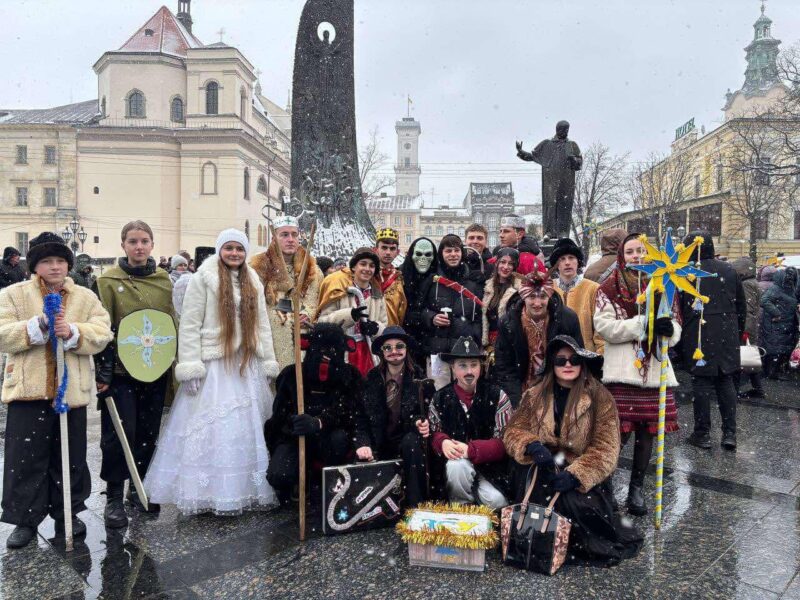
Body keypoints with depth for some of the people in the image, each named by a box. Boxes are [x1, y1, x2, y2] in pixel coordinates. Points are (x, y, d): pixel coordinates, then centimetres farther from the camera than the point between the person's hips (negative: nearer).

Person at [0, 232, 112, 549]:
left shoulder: (86, 297, 5)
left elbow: (102, 333, -6)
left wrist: (72, 332, -23)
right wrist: (37, 326, -23)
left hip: (72, 390, 2)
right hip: (28, 391, -1)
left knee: (70, 458, 13)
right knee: (26, 459, 5)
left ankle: (67, 514, 30)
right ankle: (26, 519, 22)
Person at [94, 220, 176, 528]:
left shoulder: (164, 280, 6)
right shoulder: (109, 281, -4)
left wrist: (173, 364, 10)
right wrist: (102, 371, -11)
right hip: (120, 371, -4)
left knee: (149, 432, 12)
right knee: (119, 434, 0)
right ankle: (114, 497, 15)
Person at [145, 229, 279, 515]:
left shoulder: (253, 282, 12)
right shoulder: (203, 278, -3)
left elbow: (262, 325, 14)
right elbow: (189, 324, -7)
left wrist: (269, 364, 9)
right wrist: (190, 367, -14)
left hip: (247, 365, 5)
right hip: (213, 364, -5)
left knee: (247, 428, 10)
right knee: (209, 429, -2)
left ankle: (245, 489, 22)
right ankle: (207, 493, 10)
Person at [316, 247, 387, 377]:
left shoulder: (377, 293, 11)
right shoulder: (338, 289, -4)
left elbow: (385, 326, 13)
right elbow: (322, 321, -9)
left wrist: (376, 327, -10)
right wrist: (348, 315, -23)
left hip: (366, 352, 5)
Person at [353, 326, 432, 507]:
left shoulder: (419, 377, -1)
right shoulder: (372, 378, 3)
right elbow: (361, 416, 1)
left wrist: (423, 423, -22)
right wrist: (363, 443, -15)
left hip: (409, 440, -1)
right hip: (380, 444, 1)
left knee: (411, 441, -35)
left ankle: (416, 505, -27)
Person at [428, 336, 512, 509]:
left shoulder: (497, 396, -4)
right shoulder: (440, 398, 1)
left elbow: (504, 441, -8)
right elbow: (435, 433, 5)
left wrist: (471, 450, -23)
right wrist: (444, 443, -20)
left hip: (490, 465, -1)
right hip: (454, 466, 1)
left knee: (495, 500, -27)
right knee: (457, 465, -32)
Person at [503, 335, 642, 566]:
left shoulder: (599, 397, -5)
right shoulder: (535, 396, 5)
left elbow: (605, 450, -12)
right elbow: (513, 430, -1)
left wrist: (575, 475, -26)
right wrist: (531, 446, -23)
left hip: (584, 475, -2)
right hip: (545, 467, 2)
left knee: (576, 503, -30)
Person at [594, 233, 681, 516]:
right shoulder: (610, 288, 1)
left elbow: (675, 329, 10)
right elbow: (603, 325, -11)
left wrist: (669, 329, -14)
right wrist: (644, 323, -18)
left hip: (655, 370, 4)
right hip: (622, 370, -4)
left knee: (647, 431, 9)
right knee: (618, 430, -4)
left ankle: (637, 487, 25)